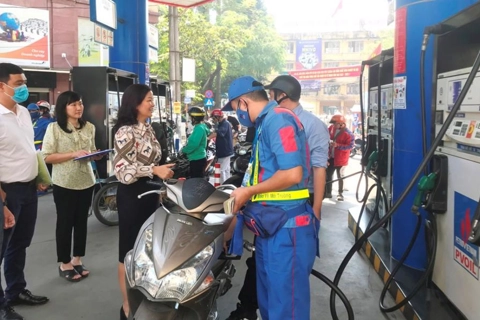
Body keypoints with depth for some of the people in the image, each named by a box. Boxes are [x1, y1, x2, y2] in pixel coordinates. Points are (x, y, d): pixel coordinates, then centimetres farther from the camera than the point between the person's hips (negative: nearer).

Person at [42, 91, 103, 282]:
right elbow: (46, 157, -12)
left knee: (81, 221, 12)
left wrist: (96, 156, -6)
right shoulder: (54, 128, -8)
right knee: (65, 223, 5)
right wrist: (73, 154, -20)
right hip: (64, 184, -5)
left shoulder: (89, 127, 7)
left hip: (86, 182, 5)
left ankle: (77, 260, 26)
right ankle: (64, 264, 18)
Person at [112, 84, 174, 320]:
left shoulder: (147, 128, 11)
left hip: (149, 192, 9)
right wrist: (155, 170, -26)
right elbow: (123, 170, -22)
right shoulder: (126, 131, -15)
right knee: (129, 251, 1)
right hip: (131, 194, -9)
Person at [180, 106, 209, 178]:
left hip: (197, 159, -10)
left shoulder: (199, 128, -18)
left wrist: (183, 150, -14)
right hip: (197, 159, 10)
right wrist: (185, 148, 11)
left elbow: (194, 144, -27)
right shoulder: (199, 127, 12)